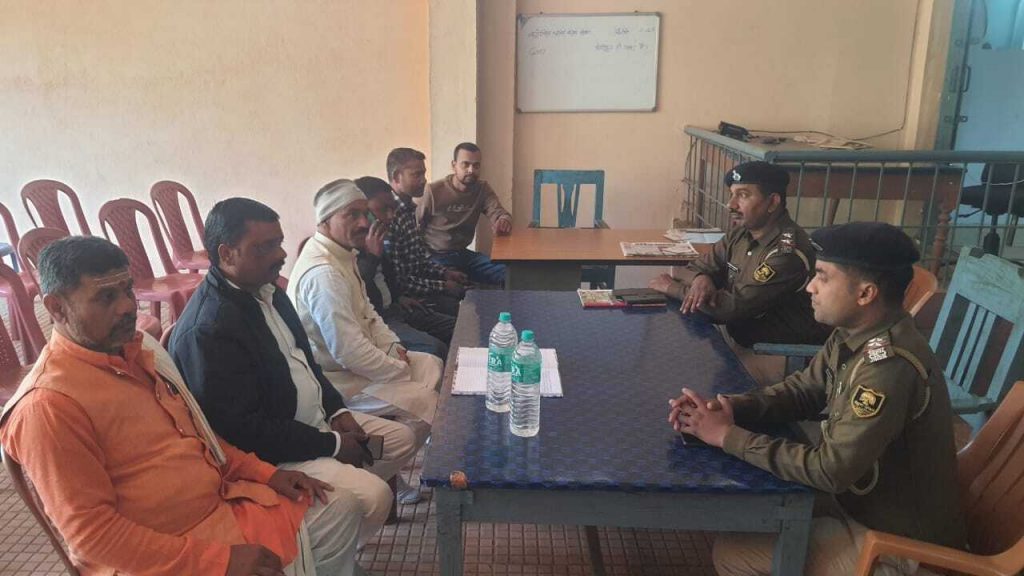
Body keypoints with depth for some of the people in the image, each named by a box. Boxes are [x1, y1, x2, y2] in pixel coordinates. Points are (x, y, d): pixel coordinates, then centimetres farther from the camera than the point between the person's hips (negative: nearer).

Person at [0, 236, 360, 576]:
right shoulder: (48, 405, -20)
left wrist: (264, 472, 5)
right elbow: (91, 532, -21)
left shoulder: (140, 347, 5)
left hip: (225, 504, 8)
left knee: (340, 512, 7)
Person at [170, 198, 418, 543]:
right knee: (374, 497, -20)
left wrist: (338, 411, 1)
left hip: (316, 421, 10)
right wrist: (331, 445, -19)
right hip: (268, 453, -10)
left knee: (402, 440, 12)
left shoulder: (265, 289, 2)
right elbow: (244, 428, -27)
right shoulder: (208, 329, -27)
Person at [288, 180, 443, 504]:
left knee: (433, 366, 12)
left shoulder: (343, 254, 4)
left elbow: (366, 313, 15)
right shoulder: (322, 272, -28)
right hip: (335, 379, -11)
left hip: (354, 358, 11)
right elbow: (350, 352, -30)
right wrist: (403, 371, -17)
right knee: (423, 401, -17)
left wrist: (394, 348, -1)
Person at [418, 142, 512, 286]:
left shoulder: (482, 188, 0)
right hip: (434, 256, -5)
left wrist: (503, 221, -38)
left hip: (463, 254, 5)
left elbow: (498, 212, -14)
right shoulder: (433, 191, -14)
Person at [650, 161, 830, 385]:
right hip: (739, 338, 7)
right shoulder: (741, 233, 1)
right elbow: (697, 267, 7)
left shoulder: (788, 251, -25)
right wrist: (700, 280, -19)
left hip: (776, 356, -7)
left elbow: (734, 307, -26)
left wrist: (673, 288, -15)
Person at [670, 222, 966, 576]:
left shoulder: (890, 367, -33)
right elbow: (804, 390, 6)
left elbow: (831, 470, -32)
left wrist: (729, 437, -25)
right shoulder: (853, 335, -5)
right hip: (866, 502, 8)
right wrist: (731, 407, -12)